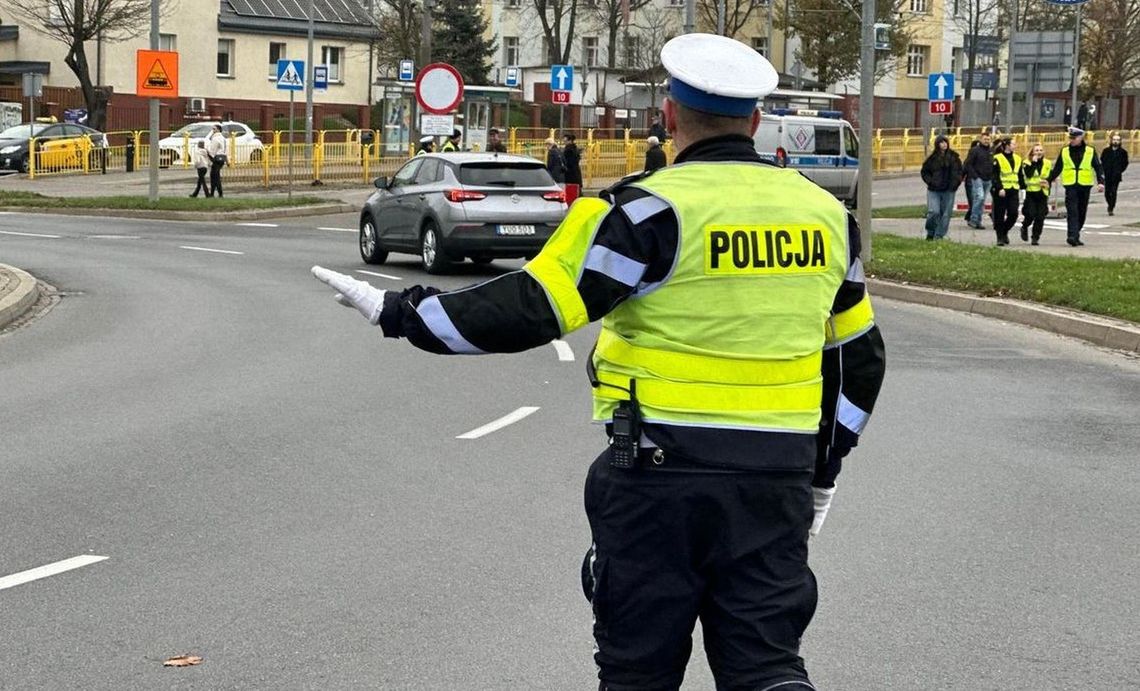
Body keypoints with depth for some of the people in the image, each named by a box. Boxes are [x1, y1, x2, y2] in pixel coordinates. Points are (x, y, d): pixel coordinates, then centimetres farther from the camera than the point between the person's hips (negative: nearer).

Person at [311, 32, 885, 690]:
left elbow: (530, 308, -17)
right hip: (778, 481, 5)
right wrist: (822, 473, 26)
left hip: (662, 469, -4)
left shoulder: (653, 210, -11)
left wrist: (398, 312, -8)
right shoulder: (825, 213, 8)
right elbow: (860, 358, 16)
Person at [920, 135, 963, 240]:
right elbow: (924, 171, 9)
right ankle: (930, 233, 10)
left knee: (945, 214, 1)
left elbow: (960, 171, 10)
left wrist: (956, 182, -3)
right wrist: (930, 182, -5)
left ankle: (939, 236, 10)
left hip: (949, 191, 2)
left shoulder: (954, 157, 4)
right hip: (934, 191, -2)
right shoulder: (932, 157, 1)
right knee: (934, 212, -12)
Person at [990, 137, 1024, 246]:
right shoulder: (997, 159, -4)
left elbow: (1020, 175, 21)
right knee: (999, 216, -1)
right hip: (1001, 191, -5)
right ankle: (1000, 237, 9)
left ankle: (1004, 231, 18)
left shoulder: (1017, 159, 14)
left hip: (1014, 191, 5)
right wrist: (999, 188, -18)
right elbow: (995, 176, -9)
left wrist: (1023, 187, 17)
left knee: (1013, 214, -5)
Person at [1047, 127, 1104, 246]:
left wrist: (1101, 182, -9)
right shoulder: (1064, 152, 7)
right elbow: (1057, 169, 12)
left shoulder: (1090, 151, 4)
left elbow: (1098, 168, 3)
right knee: (1072, 212, -13)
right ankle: (1073, 236, -21)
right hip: (1070, 186, -1)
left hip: (1085, 186, 1)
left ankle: (1075, 236, 20)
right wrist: (1048, 181, 8)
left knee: (1081, 213, 8)